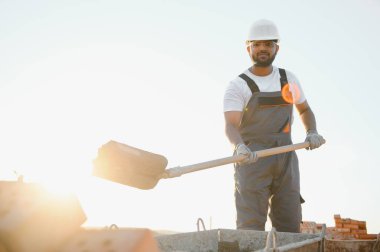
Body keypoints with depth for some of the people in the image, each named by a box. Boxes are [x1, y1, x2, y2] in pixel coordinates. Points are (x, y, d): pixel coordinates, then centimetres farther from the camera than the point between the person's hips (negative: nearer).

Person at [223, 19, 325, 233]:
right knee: (251, 227, -8)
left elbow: (305, 110, 26)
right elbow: (231, 124, -18)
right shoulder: (238, 86, -4)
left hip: (286, 159, 4)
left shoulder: (289, 79, 12)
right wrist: (240, 146, -40)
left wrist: (312, 132, 6)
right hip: (251, 159, -4)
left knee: (290, 227, 6)